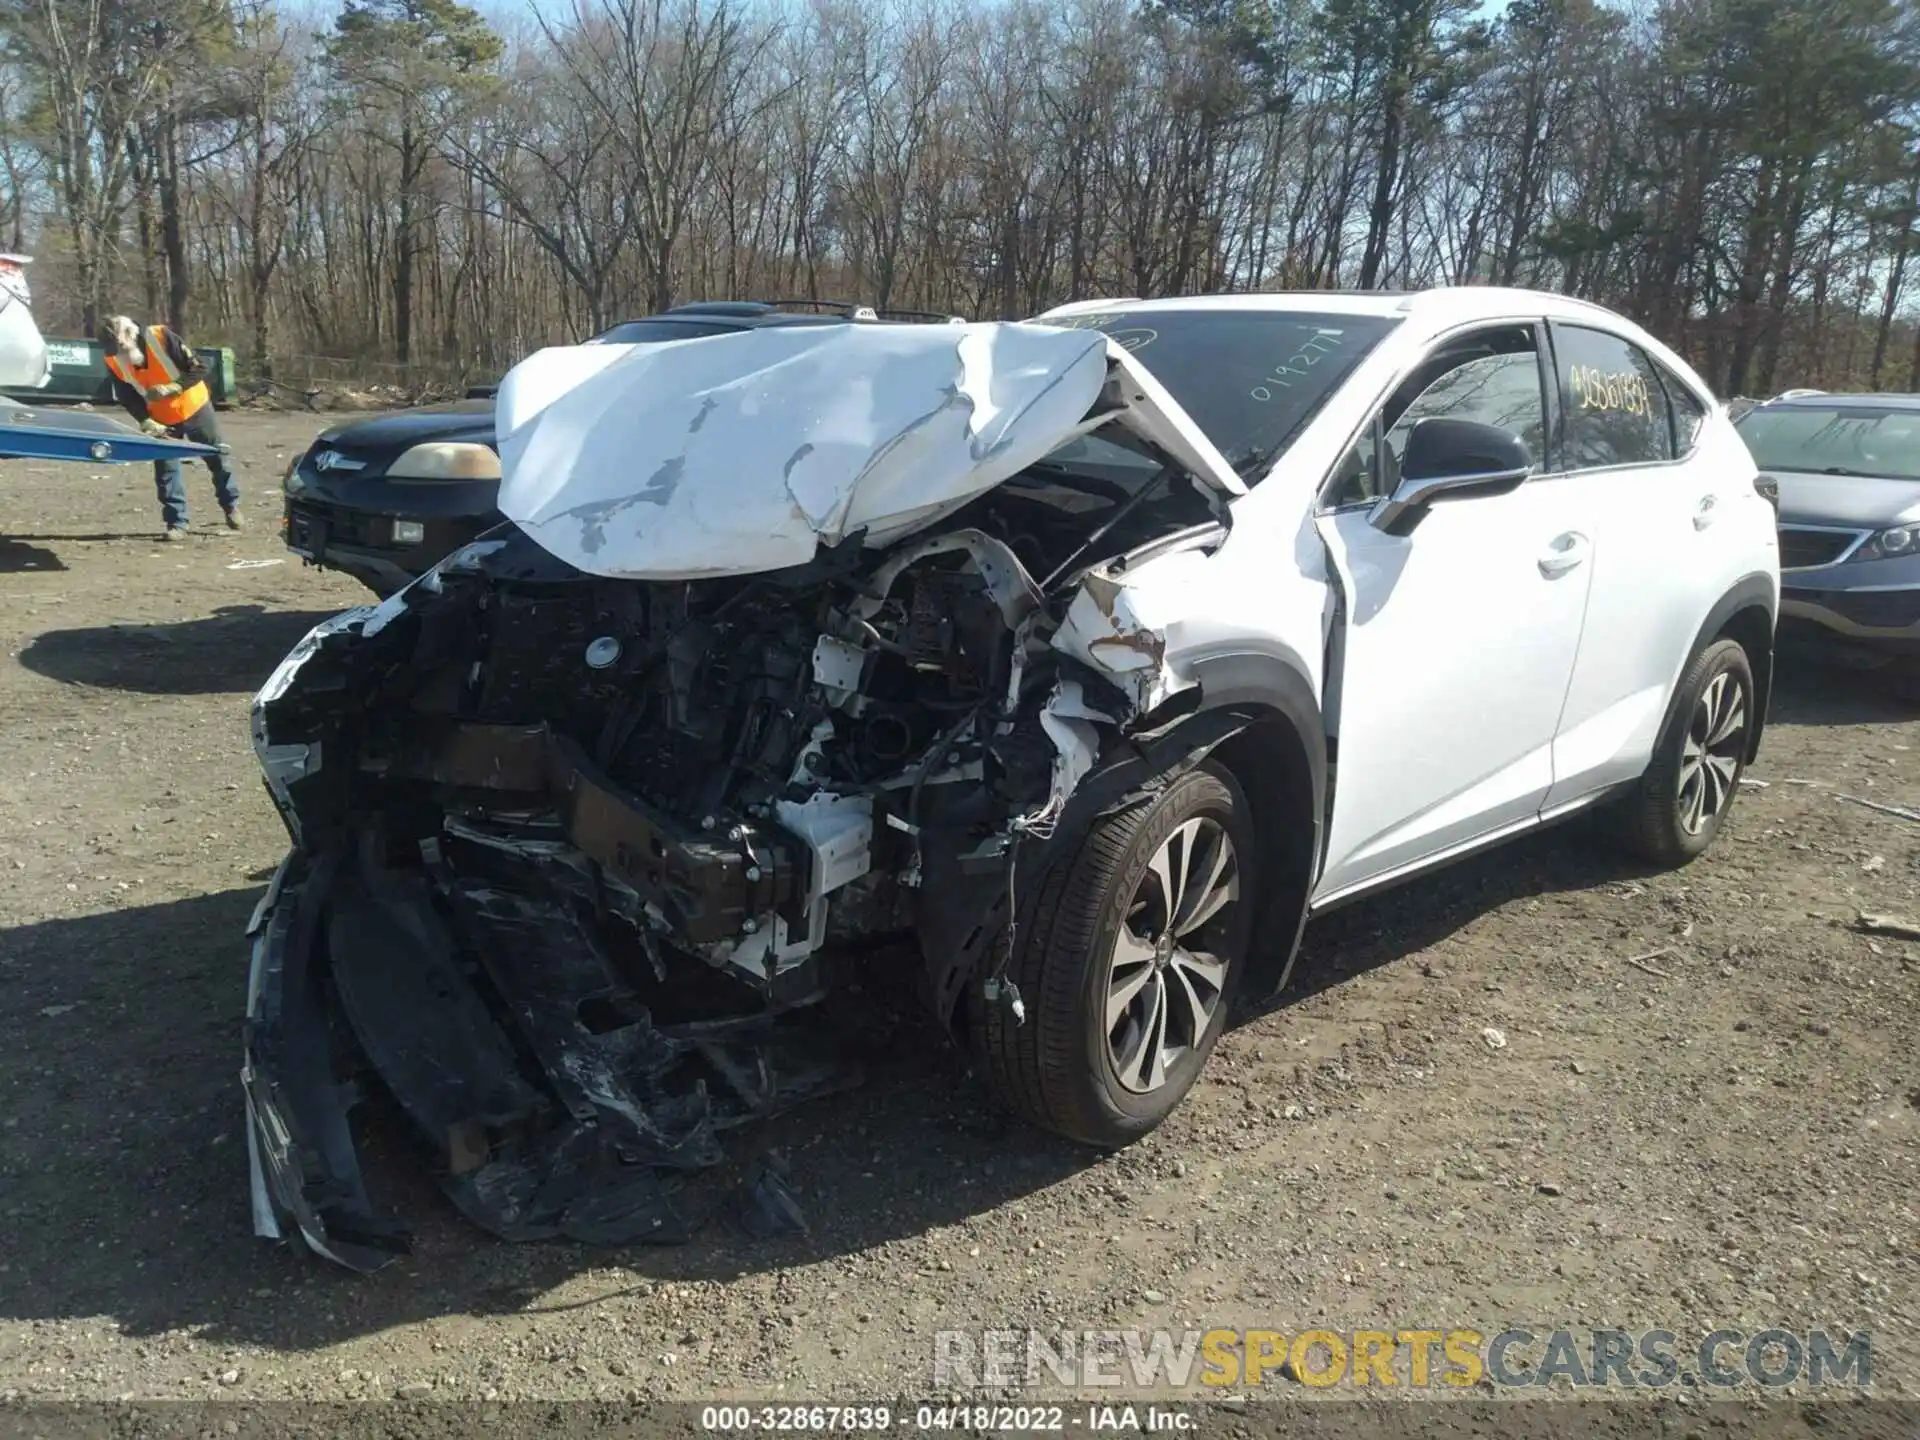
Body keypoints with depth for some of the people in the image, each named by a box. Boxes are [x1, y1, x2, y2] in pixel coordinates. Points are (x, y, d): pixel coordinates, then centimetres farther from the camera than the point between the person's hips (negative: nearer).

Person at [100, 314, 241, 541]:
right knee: (165, 469, -2)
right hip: (162, 419, 2)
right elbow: (128, 399, -8)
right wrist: (147, 422, -24)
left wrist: (171, 388, -33)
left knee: (217, 459, 10)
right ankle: (176, 524, 5)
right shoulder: (114, 362, -18)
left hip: (194, 407, -2)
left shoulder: (161, 337, -29)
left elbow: (199, 369, -23)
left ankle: (231, 505, 31)